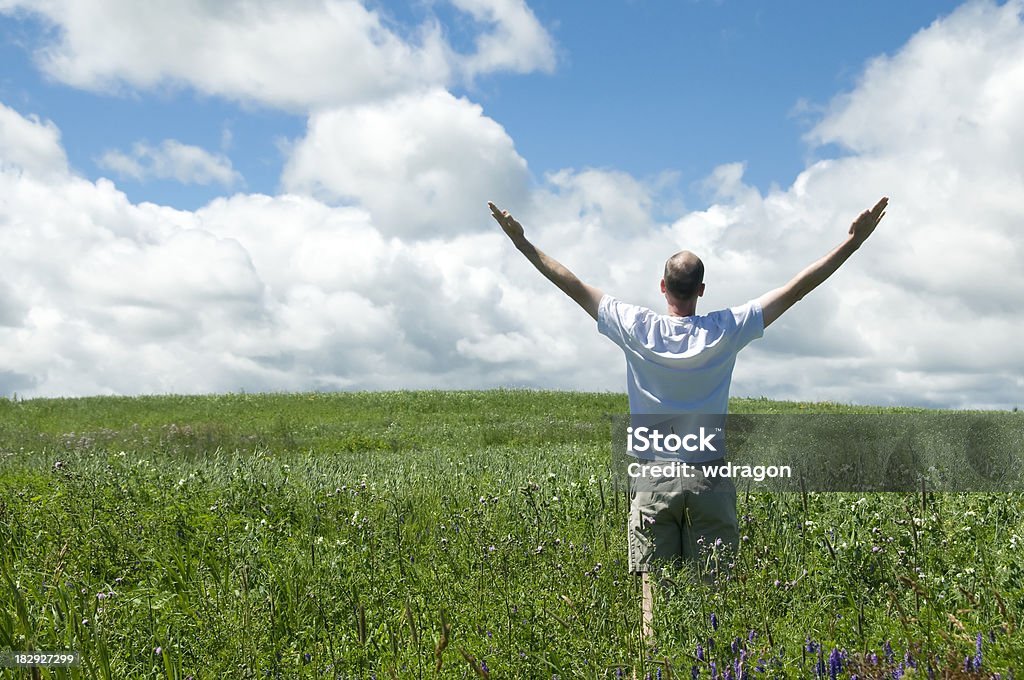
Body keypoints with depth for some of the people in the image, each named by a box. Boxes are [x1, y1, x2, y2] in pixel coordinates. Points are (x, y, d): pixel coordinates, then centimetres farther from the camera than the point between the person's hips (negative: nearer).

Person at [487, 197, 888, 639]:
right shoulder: (725, 331, -4)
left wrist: (522, 242, 12)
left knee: (656, 589, 2)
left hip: (652, 482, 0)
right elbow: (798, 288, 0)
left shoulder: (637, 329, -4)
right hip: (709, 481, 0)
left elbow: (574, 286, 3)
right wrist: (854, 240, 6)